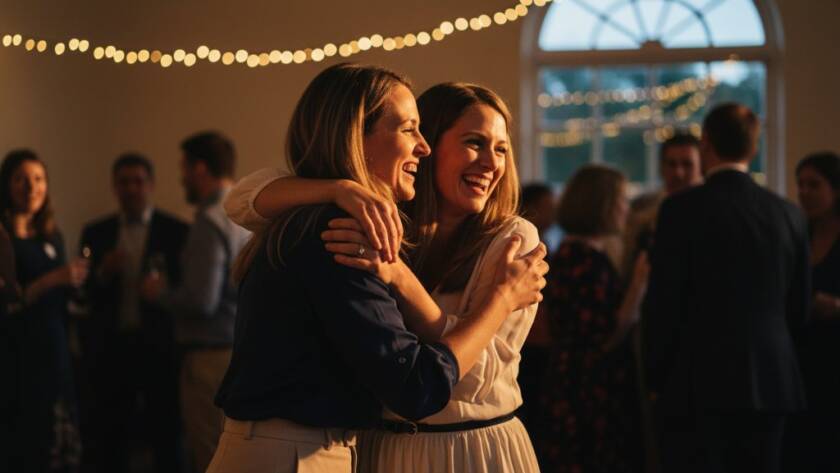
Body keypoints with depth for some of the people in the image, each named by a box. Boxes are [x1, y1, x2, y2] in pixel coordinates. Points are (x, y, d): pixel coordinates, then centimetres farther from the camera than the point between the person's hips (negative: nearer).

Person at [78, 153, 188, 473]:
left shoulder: (176, 232, 0)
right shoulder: (95, 233, 9)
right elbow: (82, 295, 5)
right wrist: (101, 274, -13)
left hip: (159, 349, -2)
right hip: (110, 348, 2)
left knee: (167, 442, 2)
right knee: (110, 443, 5)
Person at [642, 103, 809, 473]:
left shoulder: (682, 210, -8)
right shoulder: (788, 214, 6)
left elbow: (663, 302, -9)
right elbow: (799, 309, 12)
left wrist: (656, 375, 3)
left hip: (700, 385, -5)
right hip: (772, 382, 5)